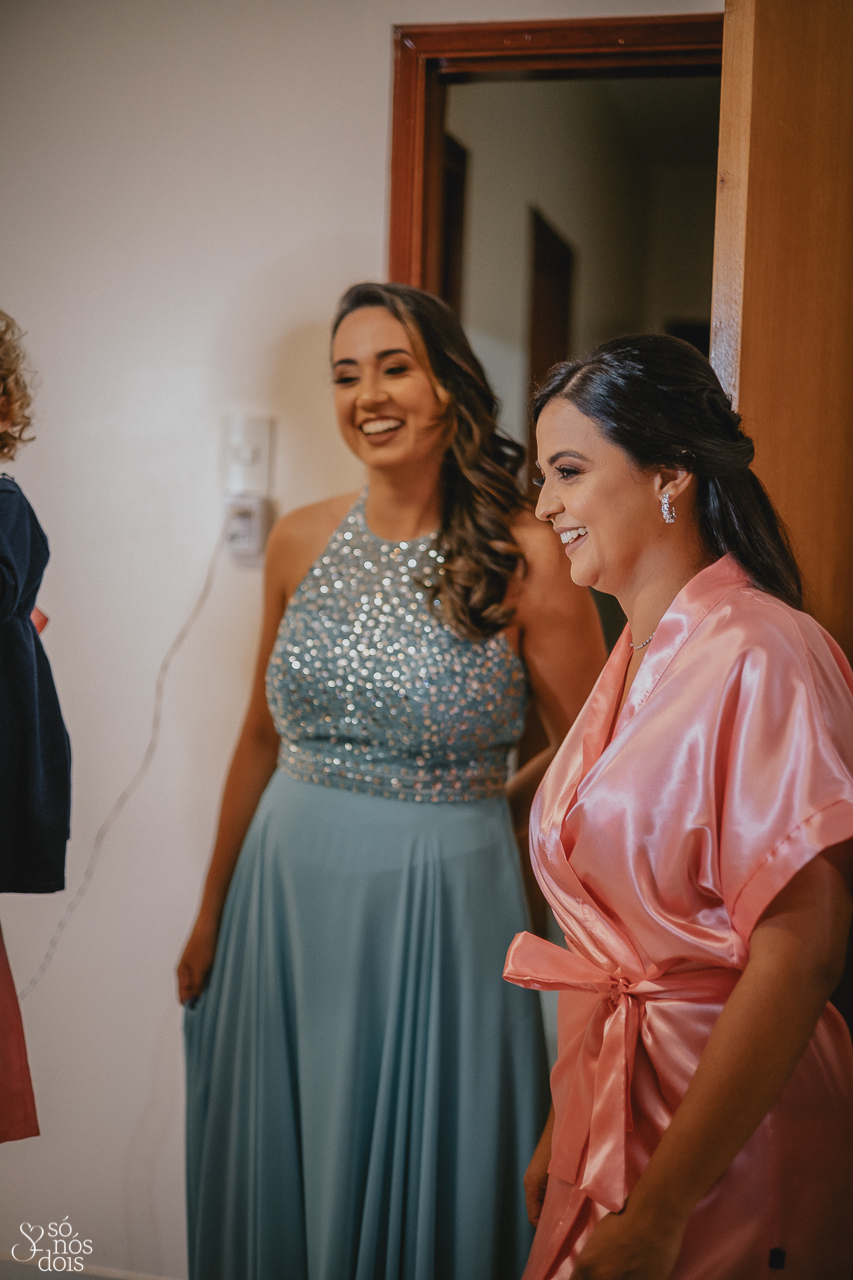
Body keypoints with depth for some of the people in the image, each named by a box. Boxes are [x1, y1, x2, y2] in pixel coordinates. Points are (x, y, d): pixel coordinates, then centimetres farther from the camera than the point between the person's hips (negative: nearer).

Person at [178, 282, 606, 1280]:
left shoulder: (523, 559, -11)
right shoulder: (301, 543, 2)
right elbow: (262, 736, 11)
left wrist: (460, 811, 0)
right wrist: (211, 913, 14)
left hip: (438, 905, -4)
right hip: (286, 893, 4)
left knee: (418, 1185, 10)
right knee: (279, 1172, 16)